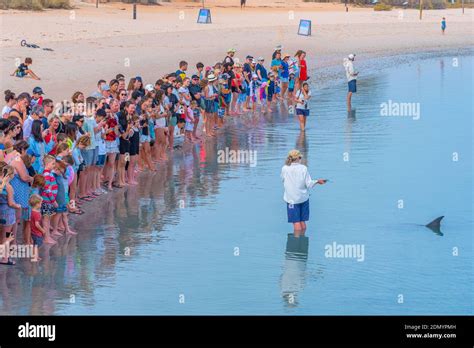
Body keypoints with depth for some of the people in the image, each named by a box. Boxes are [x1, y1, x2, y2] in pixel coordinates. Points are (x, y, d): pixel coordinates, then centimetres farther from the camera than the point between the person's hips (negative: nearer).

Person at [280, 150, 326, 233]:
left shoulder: (285, 169, -9)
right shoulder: (303, 168, -8)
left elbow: (283, 179, 11)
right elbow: (309, 184, -8)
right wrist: (317, 181, 9)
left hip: (292, 198, -1)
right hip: (303, 198, 1)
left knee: (296, 221, -1)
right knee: (302, 221, 12)